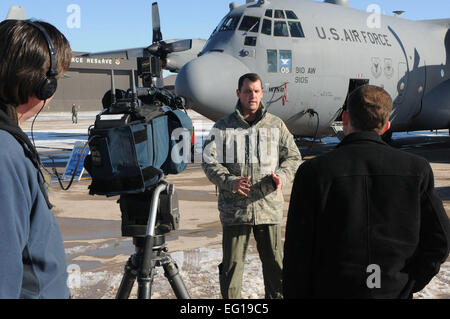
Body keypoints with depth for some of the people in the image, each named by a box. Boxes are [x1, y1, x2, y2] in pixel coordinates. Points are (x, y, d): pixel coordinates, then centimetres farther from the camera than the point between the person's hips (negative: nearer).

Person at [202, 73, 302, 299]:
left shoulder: (276, 125, 10)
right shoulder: (223, 127, 5)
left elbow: (293, 157, 11)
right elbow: (209, 162, -1)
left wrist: (281, 176, -10)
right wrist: (230, 182, -18)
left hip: (269, 206, 2)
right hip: (234, 209, -1)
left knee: (275, 263, 10)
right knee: (232, 265, 6)